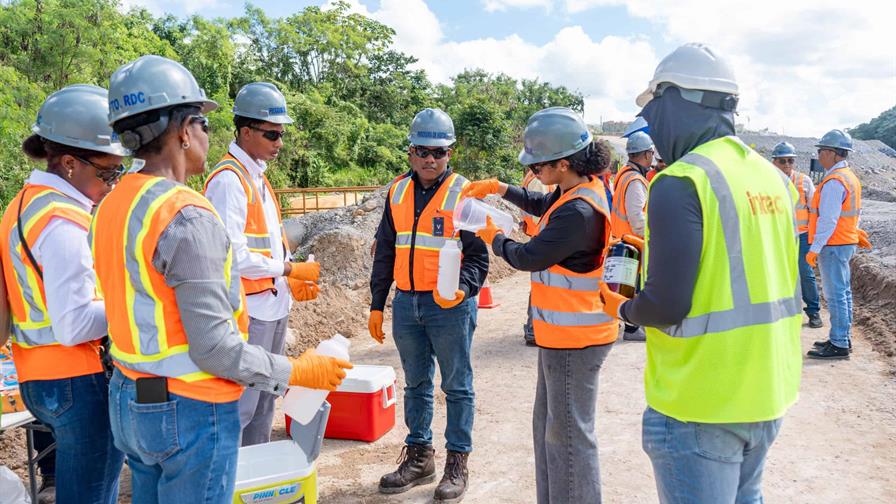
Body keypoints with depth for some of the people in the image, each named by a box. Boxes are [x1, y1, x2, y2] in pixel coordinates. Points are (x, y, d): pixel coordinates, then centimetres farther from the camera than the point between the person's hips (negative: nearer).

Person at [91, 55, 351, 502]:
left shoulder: (111, 206, 5)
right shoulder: (187, 216, -22)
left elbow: (136, 308, 8)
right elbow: (214, 347, -23)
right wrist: (297, 372, -12)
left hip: (127, 400, 9)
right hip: (188, 413, -8)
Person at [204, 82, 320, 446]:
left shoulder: (257, 176, 15)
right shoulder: (228, 180, -15)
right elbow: (233, 256, -22)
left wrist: (294, 280, 6)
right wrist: (290, 270, -13)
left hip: (273, 306, 10)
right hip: (247, 311, -10)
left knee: (264, 402, 19)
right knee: (239, 408, -3)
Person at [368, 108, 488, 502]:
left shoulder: (464, 193, -6)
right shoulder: (398, 192, 7)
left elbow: (478, 255, -5)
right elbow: (385, 252, 13)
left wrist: (463, 288, -24)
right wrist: (376, 305, 11)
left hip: (451, 306, -4)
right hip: (406, 305, 5)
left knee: (457, 386, 7)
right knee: (415, 384, 16)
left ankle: (457, 463, 21)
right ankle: (419, 457, 31)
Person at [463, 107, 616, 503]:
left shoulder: (579, 211, -26)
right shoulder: (579, 189, 5)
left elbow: (528, 257, -20)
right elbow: (541, 205, 24)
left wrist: (493, 237, -1)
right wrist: (497, 187, 13)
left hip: (573, 338, -11)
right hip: (562, 332, 11)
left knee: (569, 434, 3)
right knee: (548, 424, 21)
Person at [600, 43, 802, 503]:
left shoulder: (681, 182, -20)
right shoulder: (772, 177, 4)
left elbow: (665, 307, -23)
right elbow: (763, 278, 12)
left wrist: (623, 309, -2)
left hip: (702, 403, -7)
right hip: (767, 393, 8)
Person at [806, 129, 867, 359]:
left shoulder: (834, 181, -20)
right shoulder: (850, 177, 13)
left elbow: (828, 220, -23)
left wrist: (814, 249, -20)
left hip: (833, 245, -10)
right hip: (846, 243, 11)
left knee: (835, 295, -6)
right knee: (843, 292, 15)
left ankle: (839, 345, 0)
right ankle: (843, 338, 25)